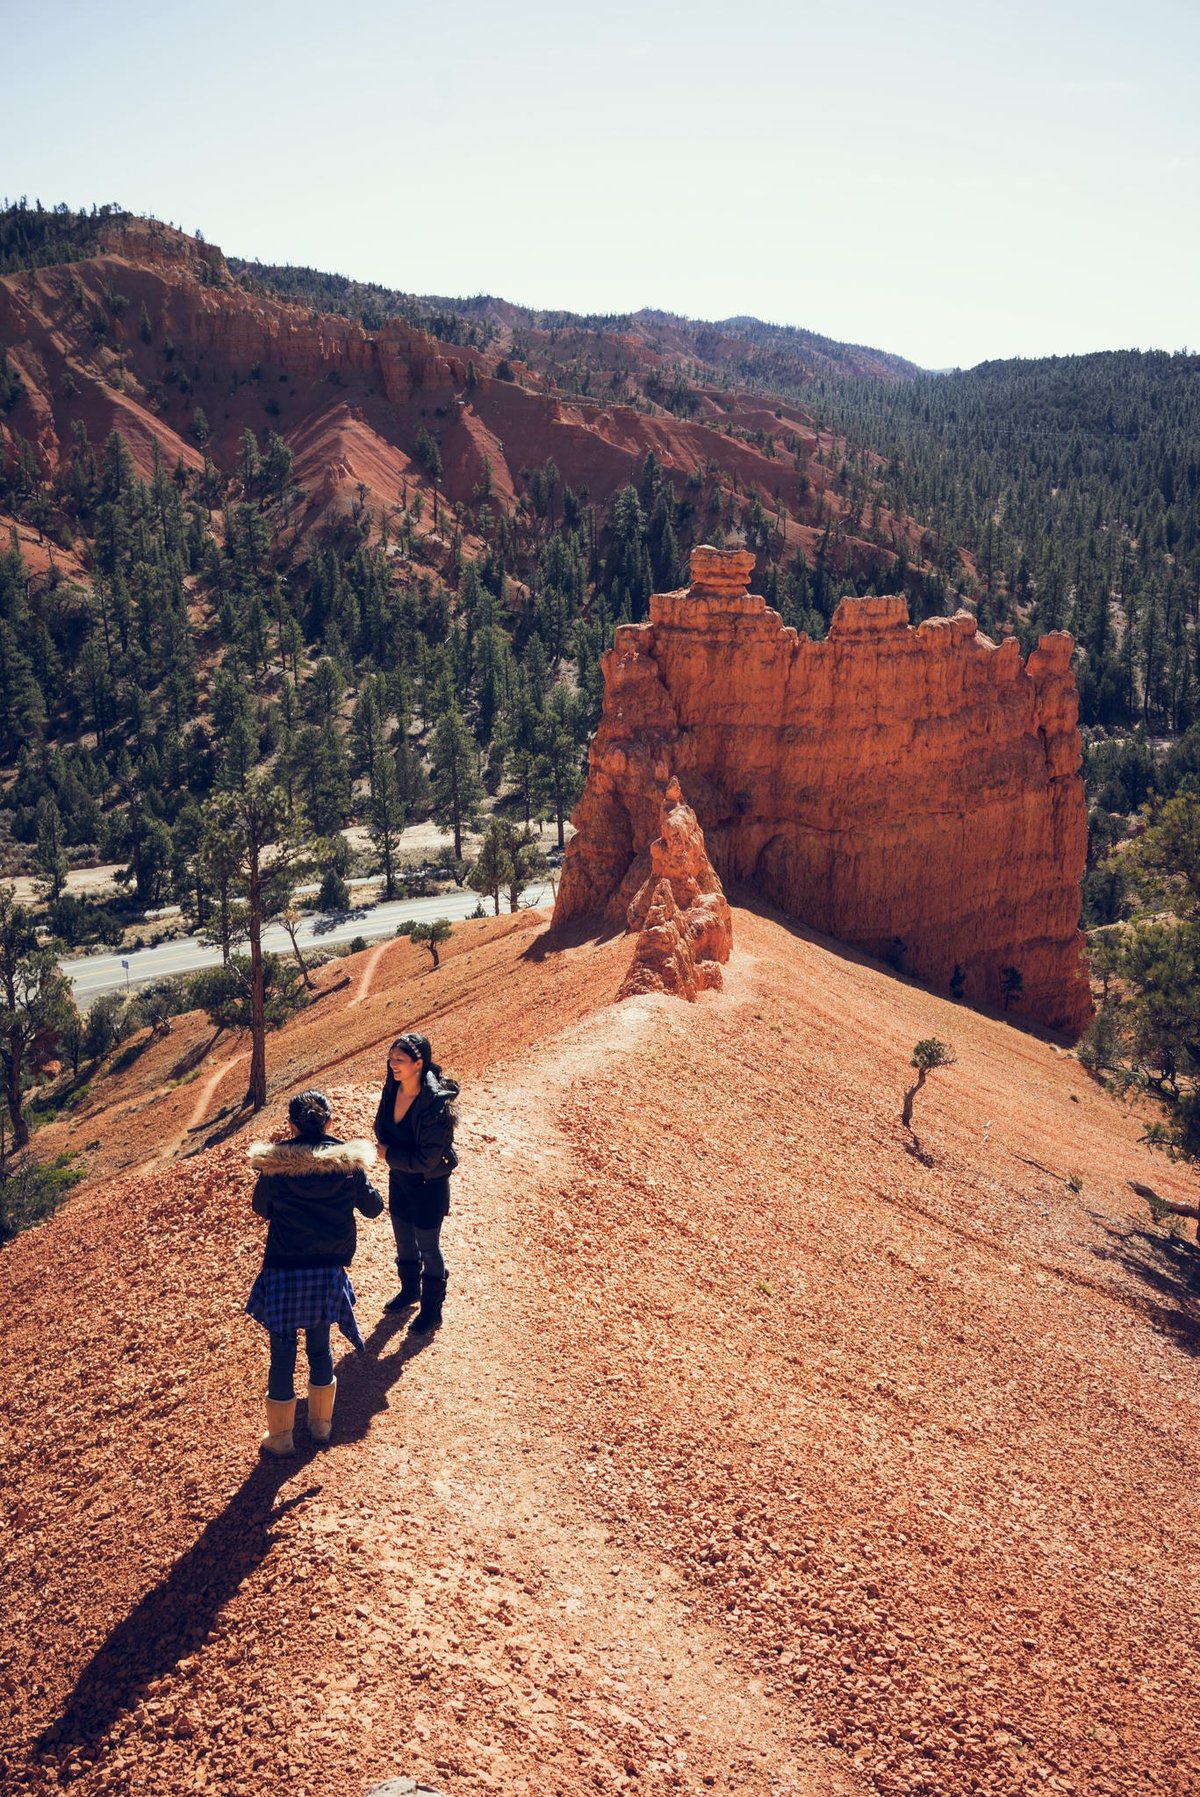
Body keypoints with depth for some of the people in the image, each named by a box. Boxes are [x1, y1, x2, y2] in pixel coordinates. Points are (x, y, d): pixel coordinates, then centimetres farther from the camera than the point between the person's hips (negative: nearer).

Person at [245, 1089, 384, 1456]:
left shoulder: (274, 1163, -12)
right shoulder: (348, 1162, -9)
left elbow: (261, 1208, 4)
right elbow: (373, 1207, 4)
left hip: (283, 1272, -2)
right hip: (327, 1273, 2)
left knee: (283, 1354, 12)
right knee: (319, 1347, 21)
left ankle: (280, 1436, 24)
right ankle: (321, 1424, 36)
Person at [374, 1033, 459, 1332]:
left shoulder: (436, 1103, -32)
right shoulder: (393, 1086, -11)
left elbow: (427, 1159, -27)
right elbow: (381, 1127, 5)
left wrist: (389, 1154, -18)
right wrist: (386, 1149, -15)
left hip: (429, 1184, -6)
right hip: (399, 1177, 6)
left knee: (428, 1247, 12)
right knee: (403, 1239, 25)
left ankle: (432, 1308, 32)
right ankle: (410, 1289, 49)